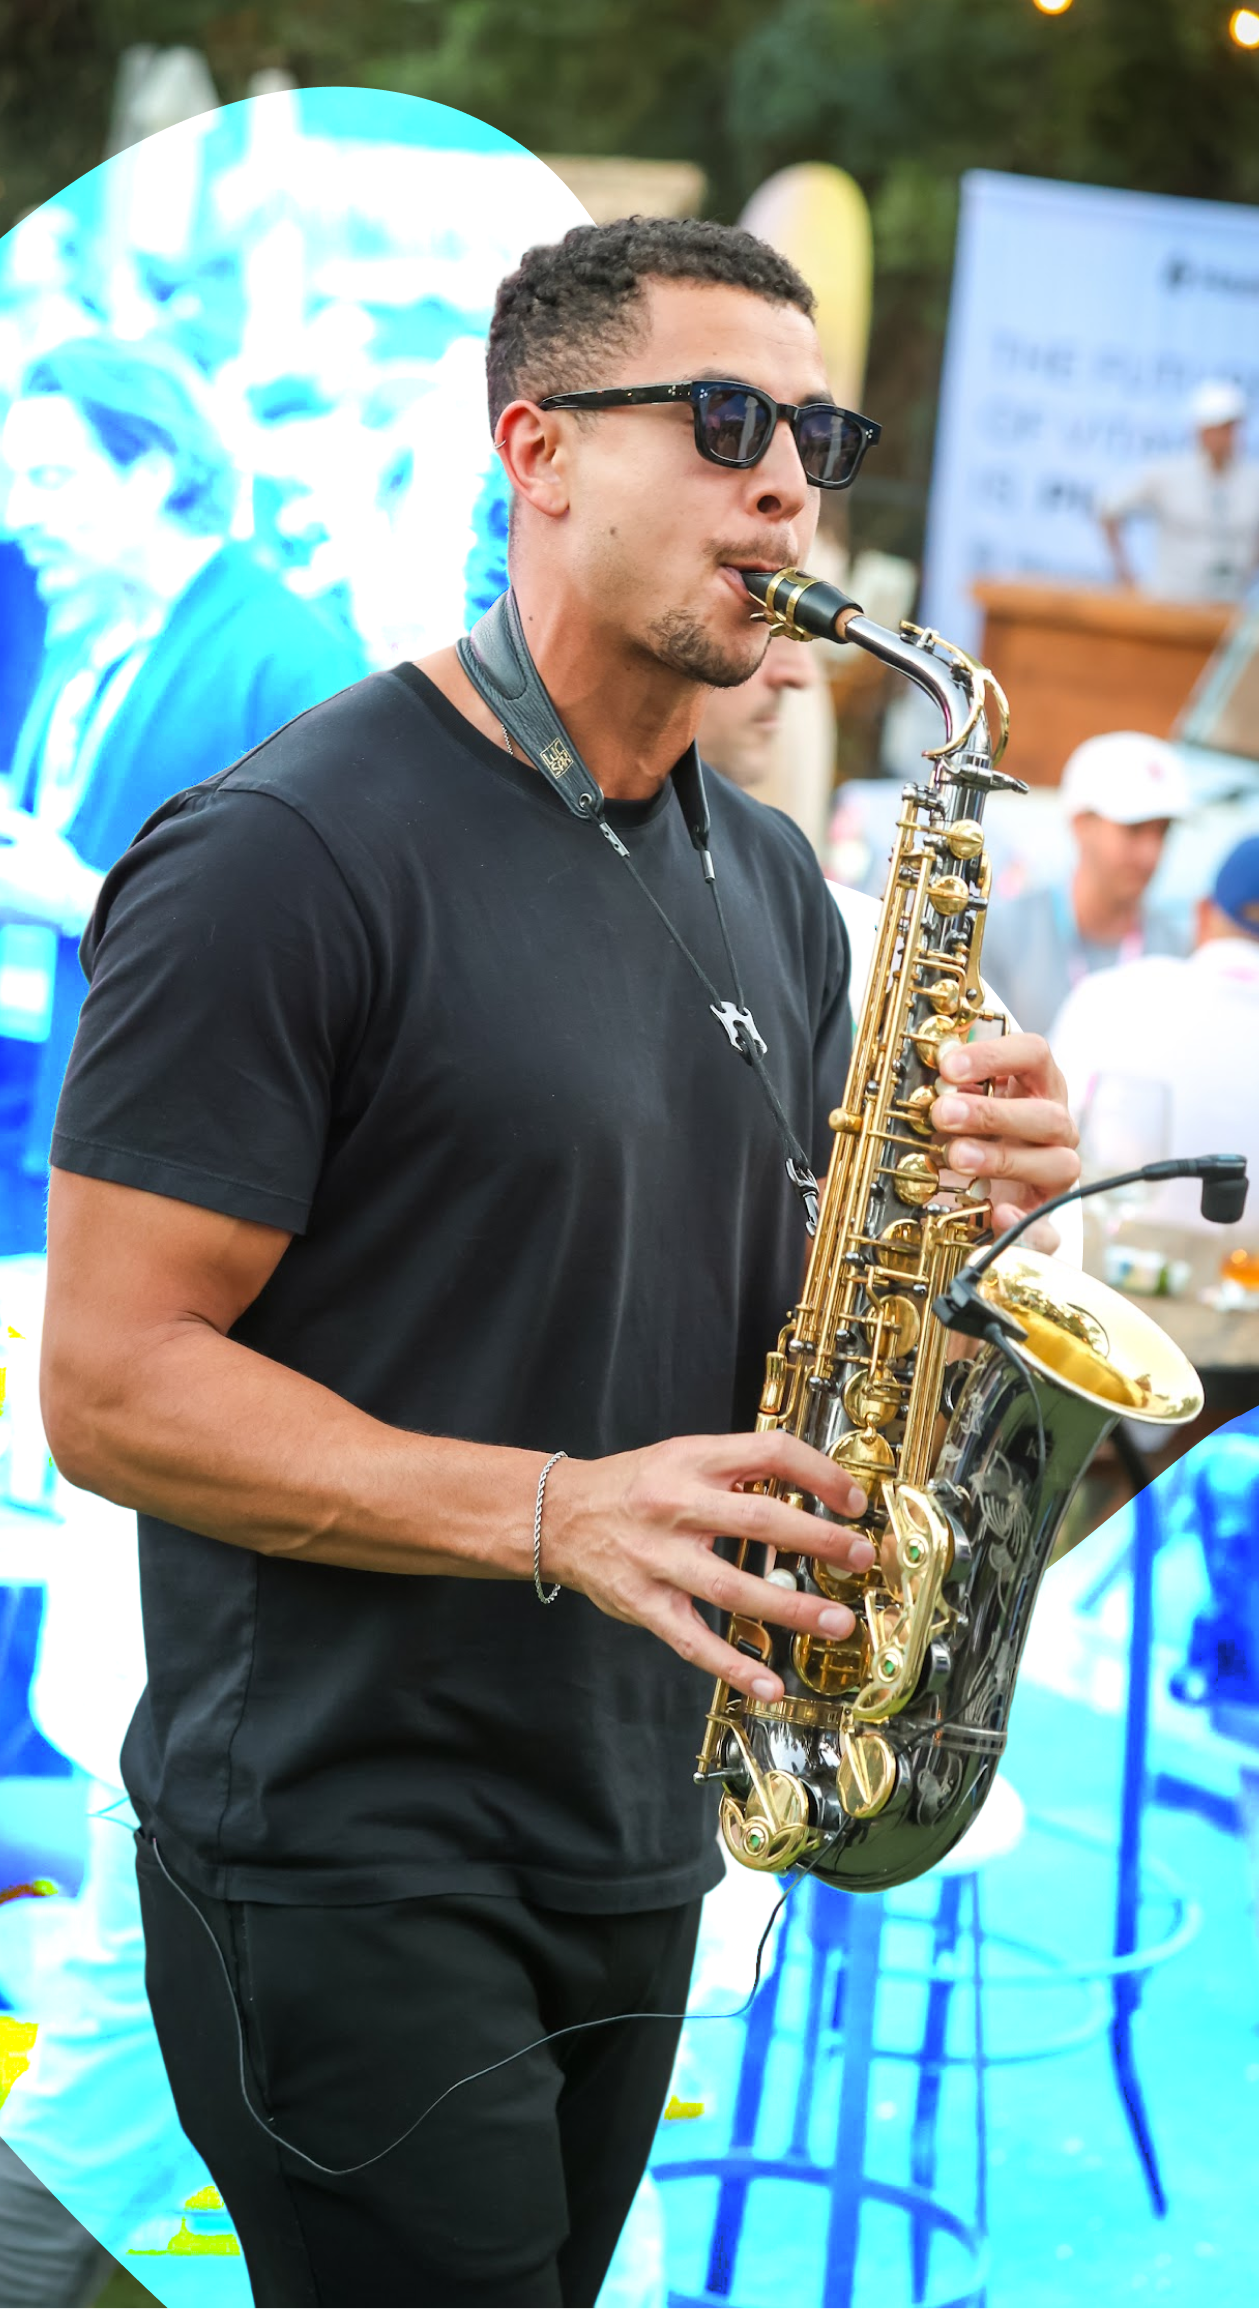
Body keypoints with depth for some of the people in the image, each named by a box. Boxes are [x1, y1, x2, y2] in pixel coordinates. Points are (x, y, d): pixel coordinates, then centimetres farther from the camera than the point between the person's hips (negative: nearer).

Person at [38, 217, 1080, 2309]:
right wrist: (554, 1514, -26)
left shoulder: (769, 885, 11)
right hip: (343, 1858, -7)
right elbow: (113, 1387, -17)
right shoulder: (281, 857, -14)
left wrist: (957, 1196, -5)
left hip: (639, 1857, 8)